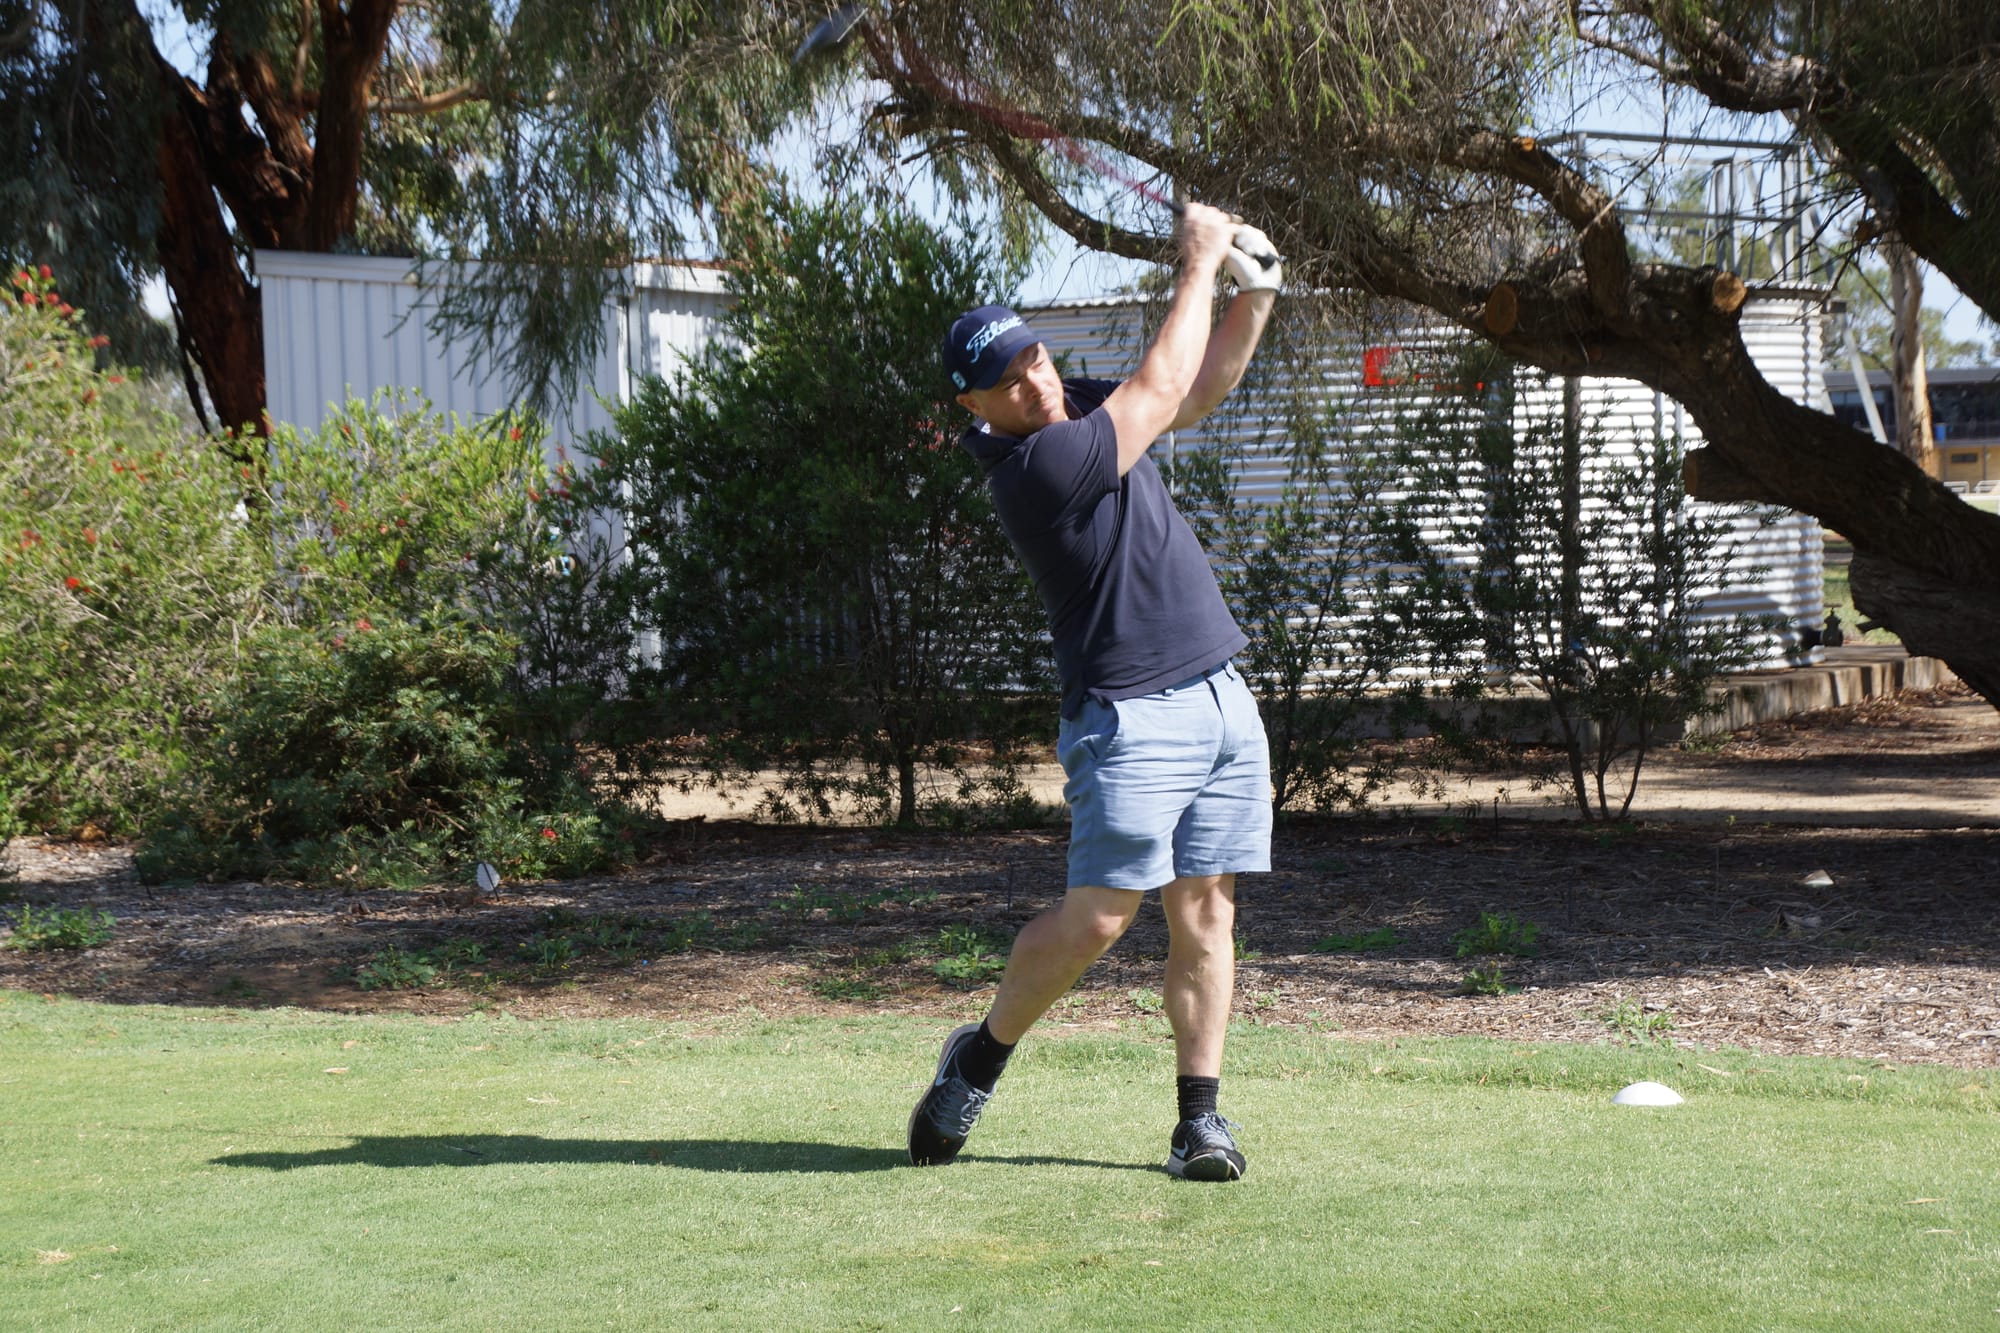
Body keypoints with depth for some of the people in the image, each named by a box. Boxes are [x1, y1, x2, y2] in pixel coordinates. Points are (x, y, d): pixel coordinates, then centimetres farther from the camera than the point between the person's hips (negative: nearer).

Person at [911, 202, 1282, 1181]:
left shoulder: (1080, 407, 10)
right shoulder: (1036, 466, -17)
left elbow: (1198, 392, 20)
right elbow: (1162, 387, -14)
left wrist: (1253, 300, 4)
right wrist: (1199, 263, -4)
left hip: (1221, 695, 8)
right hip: (1133, 714, -8)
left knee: (1205, 909, 3)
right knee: (1098, 915, -9)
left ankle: (1200, 1116, 5)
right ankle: (980, 1056, 13)